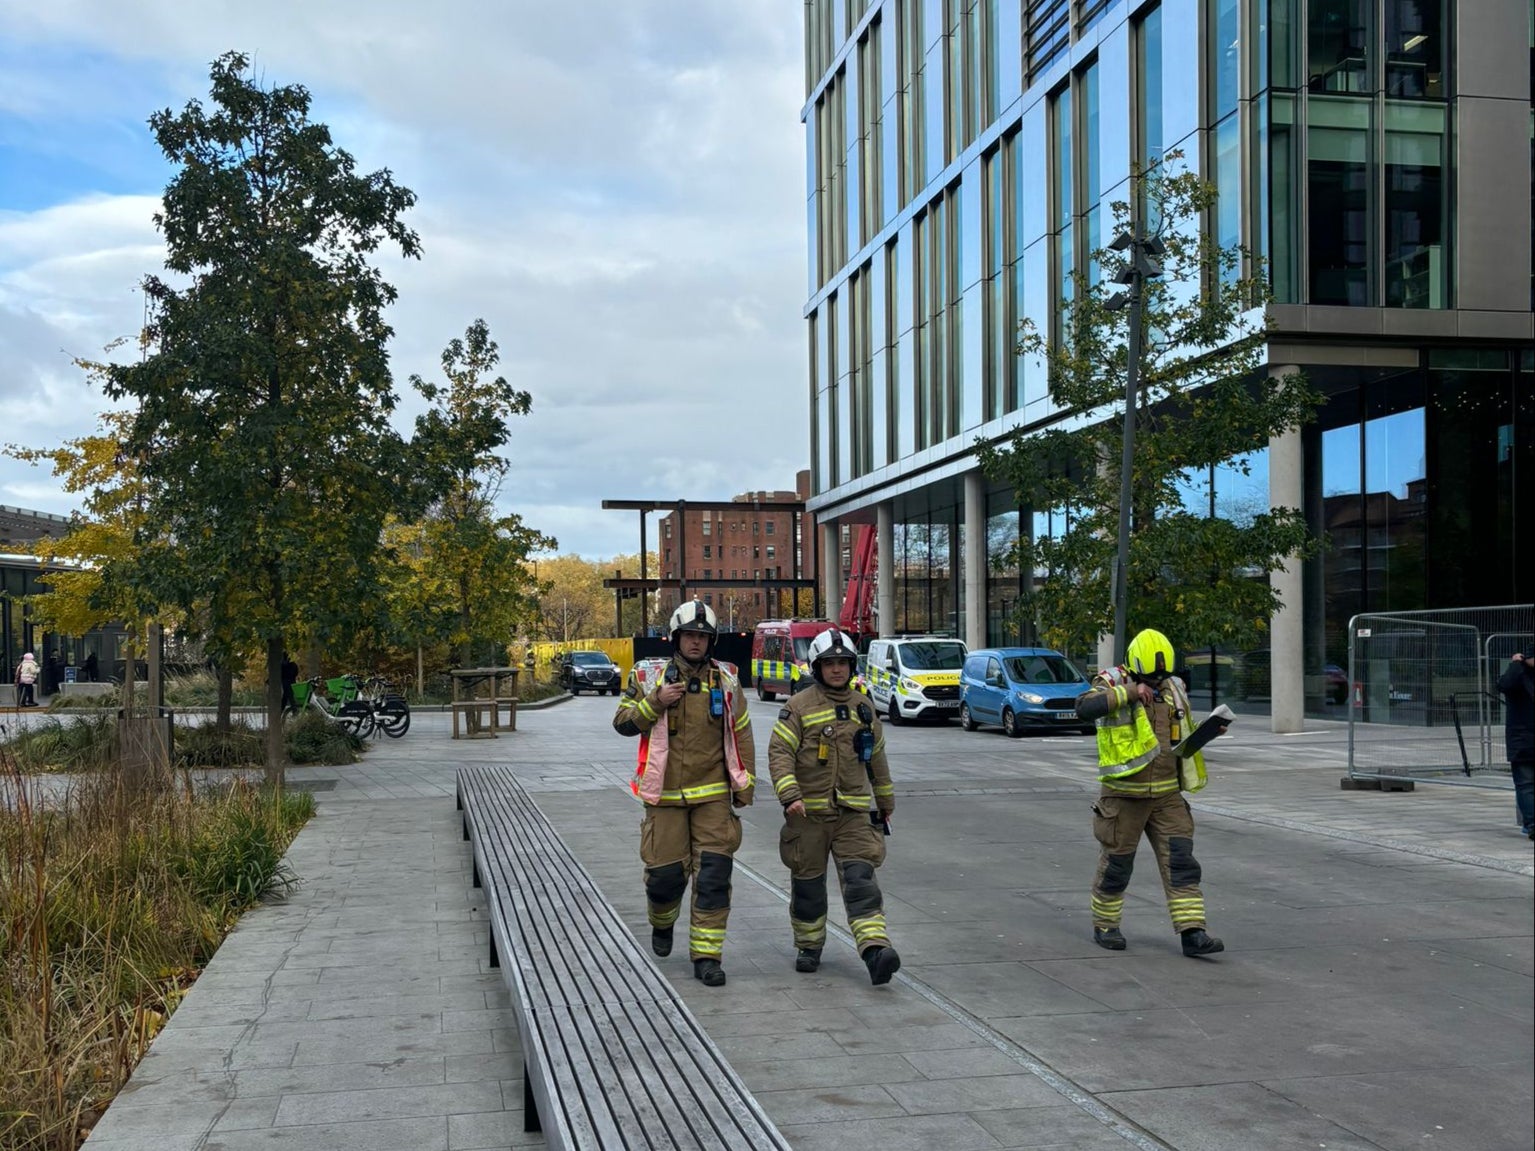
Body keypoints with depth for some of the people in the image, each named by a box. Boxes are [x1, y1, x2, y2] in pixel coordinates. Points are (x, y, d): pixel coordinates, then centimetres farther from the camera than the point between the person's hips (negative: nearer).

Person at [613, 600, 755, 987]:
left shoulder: (726, 681, 5)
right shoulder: (654, 678, 1)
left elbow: (741, 734, 11)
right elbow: (622, 722, 0)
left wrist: (744, 783, 7)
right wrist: (655, 702, -16)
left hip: (713, 795, 1)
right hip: (666, 795, -1)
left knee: (714, 875, -6)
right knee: (665, 873, 3)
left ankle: (707, 955, 0)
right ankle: (662, 924, 36)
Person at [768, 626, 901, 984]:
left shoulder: (863, 707, 11)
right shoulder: (799, 706, -3)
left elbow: (876, 757, 21)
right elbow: (779, 752, -10)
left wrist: (885, 800, 27)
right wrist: (790, 794, -23)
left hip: (854, 812, 2)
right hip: (808, 812, -2)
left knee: (860, 880, -11)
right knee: (808, 884, 10)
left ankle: (875, 950, -21)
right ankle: (809, 947, 28)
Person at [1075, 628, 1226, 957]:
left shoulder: (1174, 688, 8)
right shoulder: (1112, 684, -10)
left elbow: (1185, 731, 24)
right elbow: (1085, 707, -31)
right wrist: (1129, 691, -34)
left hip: (1167, 795, 4)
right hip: (1124, 795, -4)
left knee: (1180, 861, -4)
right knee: (1116, 864, 7)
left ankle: (1192, 933, -3)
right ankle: (1104, 926, 25)